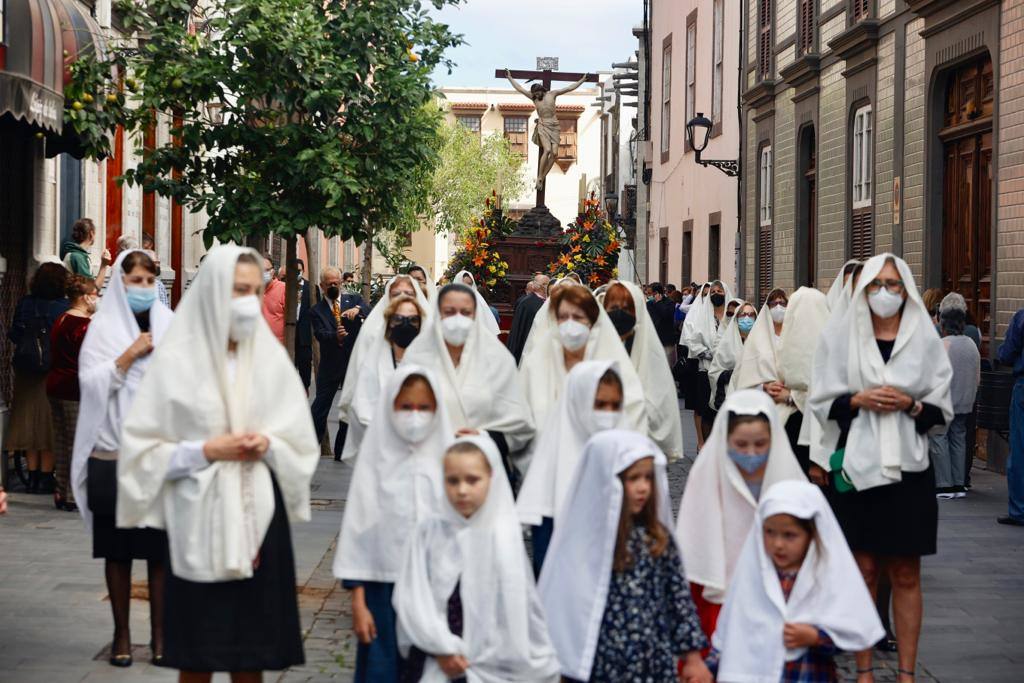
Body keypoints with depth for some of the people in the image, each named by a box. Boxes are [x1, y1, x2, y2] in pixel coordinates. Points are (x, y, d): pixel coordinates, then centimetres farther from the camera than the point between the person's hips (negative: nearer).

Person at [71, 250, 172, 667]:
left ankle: (160, 633, 11)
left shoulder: (169, 325, 6)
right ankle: (121, 635, 15)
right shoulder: (103, 326, 2)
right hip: (114, 452, -1)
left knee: (161, 548, 1)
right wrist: (129, 356, -14)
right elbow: (91, 382, -5)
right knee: (118, 548, 5)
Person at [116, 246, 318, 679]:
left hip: (259, 518, 3)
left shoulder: (272, 359, 4)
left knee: (252, 657, 7)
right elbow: (142, 449, -4)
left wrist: (270, 446, -10)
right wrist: (206, 451, -14)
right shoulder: (176, 361, -4)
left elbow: (302, 445, 10)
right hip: (199, 522, -2)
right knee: (196, 660, 3)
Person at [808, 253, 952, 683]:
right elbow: (820, 402, 6)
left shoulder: (926, 341, 4)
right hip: (858, 467, 0)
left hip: (908, 469, 0)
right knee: (863, 570, 4)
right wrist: (858, 401, -11)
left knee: (905, 574, 4)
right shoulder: (844, 340, 5)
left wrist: (911, 404, -13)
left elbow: (943, 413, 5)